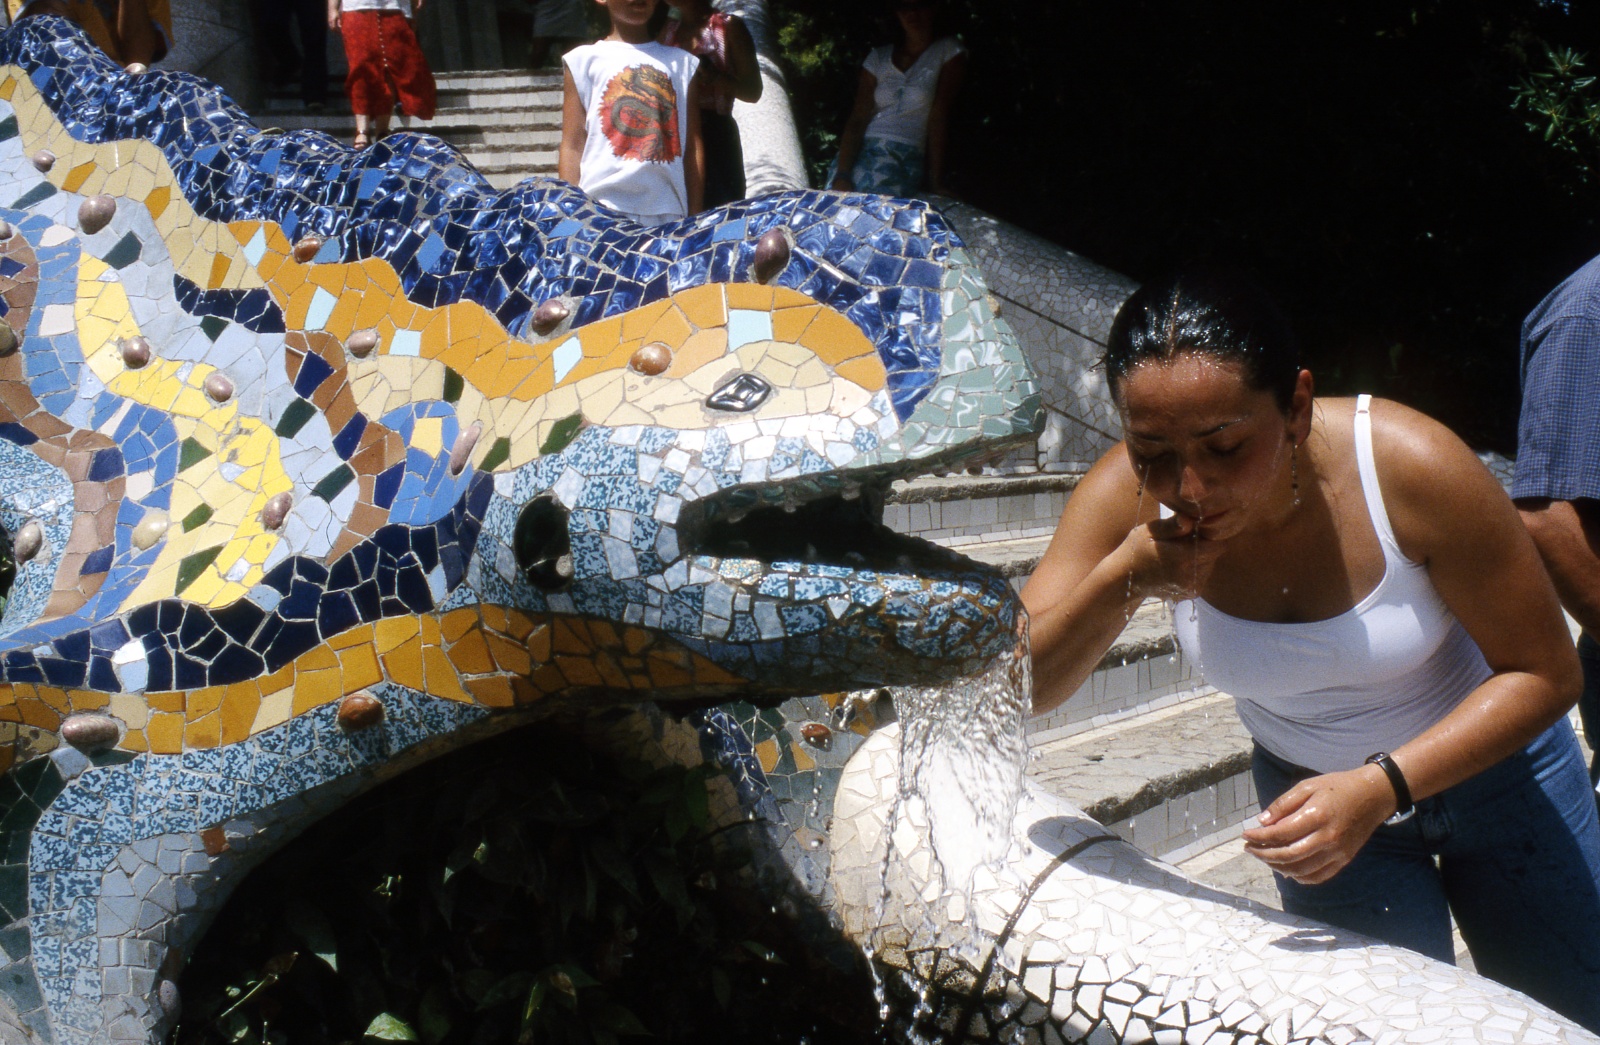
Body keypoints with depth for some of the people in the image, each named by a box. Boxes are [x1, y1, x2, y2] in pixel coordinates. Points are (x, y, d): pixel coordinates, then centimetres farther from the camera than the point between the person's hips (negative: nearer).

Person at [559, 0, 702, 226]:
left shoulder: (683, 63, 15)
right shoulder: (585, 60, 10)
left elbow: (693, 149, 11)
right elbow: (573, 147, 5)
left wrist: (695, 217, 5)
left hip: (668, 214, 2)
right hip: (602, 209, -2)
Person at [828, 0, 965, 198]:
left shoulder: (948, 50, 8)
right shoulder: (879, 57, 16)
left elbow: (939, 117, -3)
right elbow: (857, 120, 4)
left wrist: (936, 182, -11)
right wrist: (842, 176, -13)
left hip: (905, 159, -3)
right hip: (859, 151, 3)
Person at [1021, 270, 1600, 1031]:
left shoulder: (1407, 466, -33)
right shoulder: (1126, 500, -26)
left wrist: (1381, 788, -36)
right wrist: (1121, 582, -40)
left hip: (1487, 754, -1)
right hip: (1310, 790, 1)